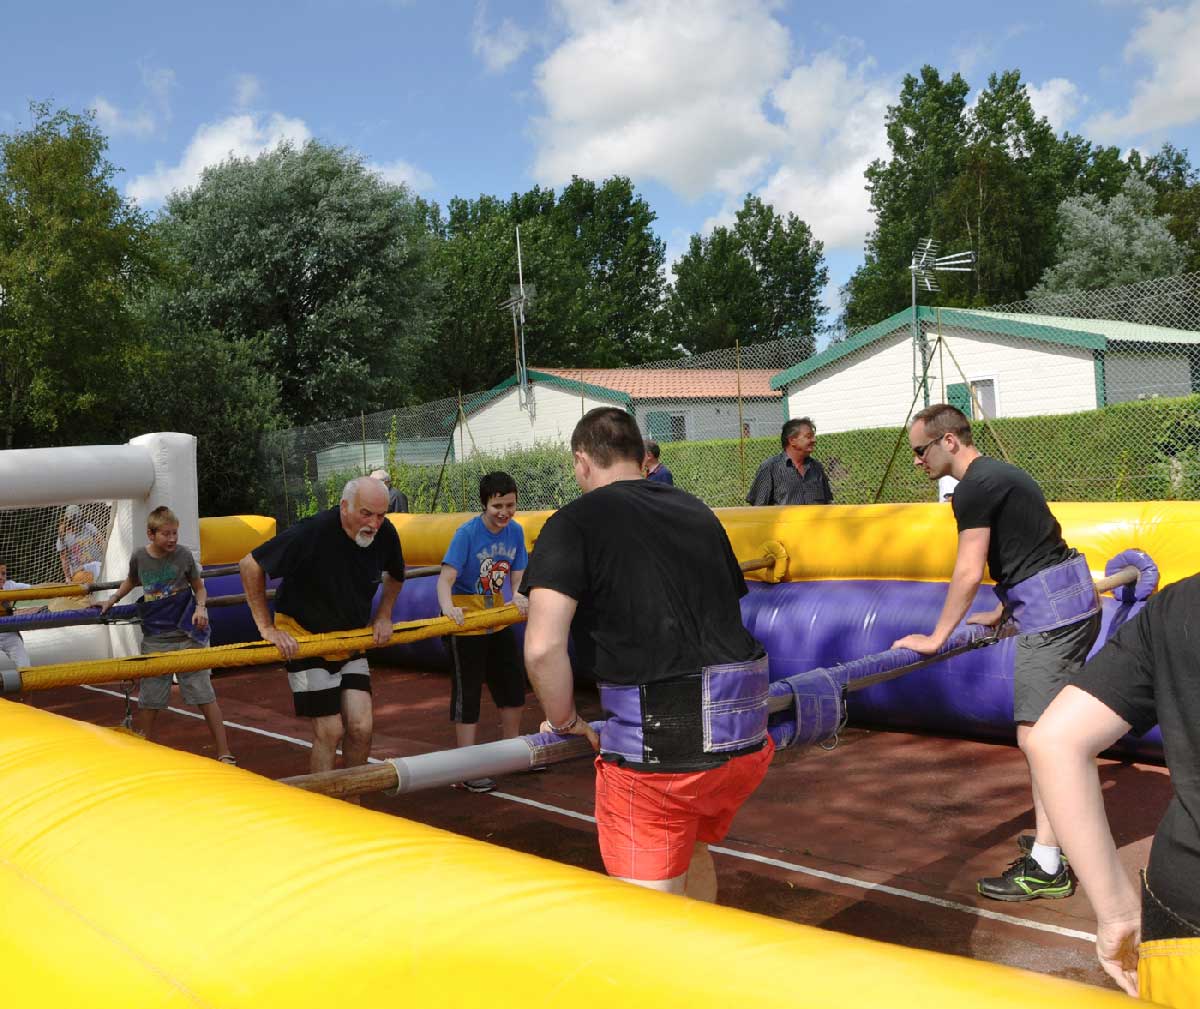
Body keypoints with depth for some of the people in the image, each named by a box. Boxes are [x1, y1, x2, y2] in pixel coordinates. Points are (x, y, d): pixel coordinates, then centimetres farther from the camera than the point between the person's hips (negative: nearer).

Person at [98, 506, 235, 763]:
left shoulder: (184, 555, -7)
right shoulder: (139, 557, 0)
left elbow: (199, 587, 4)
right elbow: (131, 581, 23)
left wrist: (201, 607, -14)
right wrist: (112, 600, 17)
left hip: (187, 635, -2)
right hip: (155, 638, 3)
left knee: (204, 695, -3)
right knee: (148, 698, 10)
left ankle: (224, 754, 0)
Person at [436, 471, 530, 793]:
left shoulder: (515, 532, -5)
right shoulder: (467, 533, -21)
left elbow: (517, 577, -2)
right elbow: (446, 579, -29)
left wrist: (519, 596, -25)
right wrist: (448, 607, -49)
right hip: (466, 620, -6)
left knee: (513, 685, 16)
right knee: (467, 692, -2)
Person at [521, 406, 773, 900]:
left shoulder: (575, 522, -2)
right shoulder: (697, 511, 16)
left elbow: (543, 647, -14)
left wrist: (565, 722, 3)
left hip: (657, 739, -6)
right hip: (744, 733, 7)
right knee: (693, 853, 30)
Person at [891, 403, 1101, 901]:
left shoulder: (974, 488, -14)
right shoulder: (999, 474, 17)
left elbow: (968, 573, -17)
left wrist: (936, 638, -9)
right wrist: (1001, 612, 31)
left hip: (1050, 613, -11)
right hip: (1074, 602, 11)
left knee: (1036, 734, -9)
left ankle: (1046, 867, -7)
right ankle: (1064, 835, 27)